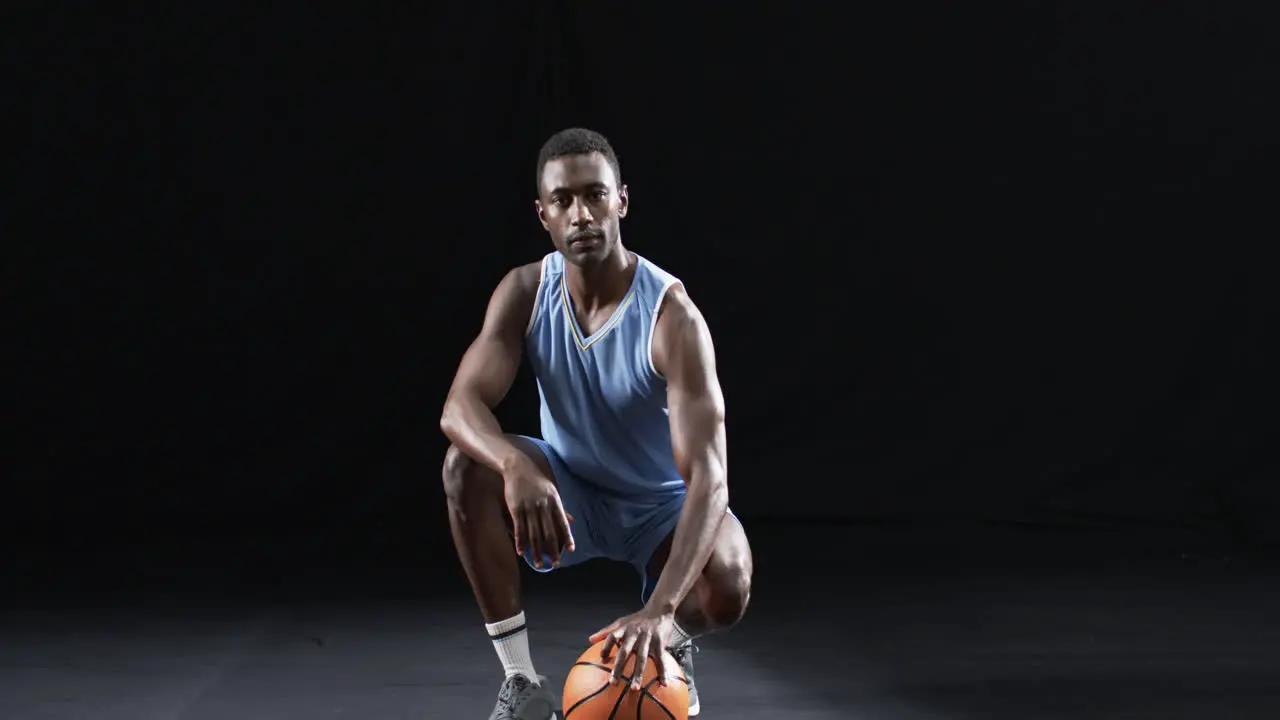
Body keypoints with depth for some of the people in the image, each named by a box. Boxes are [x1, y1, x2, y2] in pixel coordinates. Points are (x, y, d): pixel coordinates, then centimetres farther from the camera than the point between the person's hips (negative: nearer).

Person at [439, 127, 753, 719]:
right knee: (467, 465, -27)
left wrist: (660, 609, -53)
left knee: (726, 590, -35)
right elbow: (460, 406, -25)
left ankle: (671, 642, 6)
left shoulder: (672, 315, -30)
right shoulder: (524, 292, -15)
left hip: (661, 504, -3)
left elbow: (708, 473, -39)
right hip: (568, 491, 4)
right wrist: (516, 464, -51)